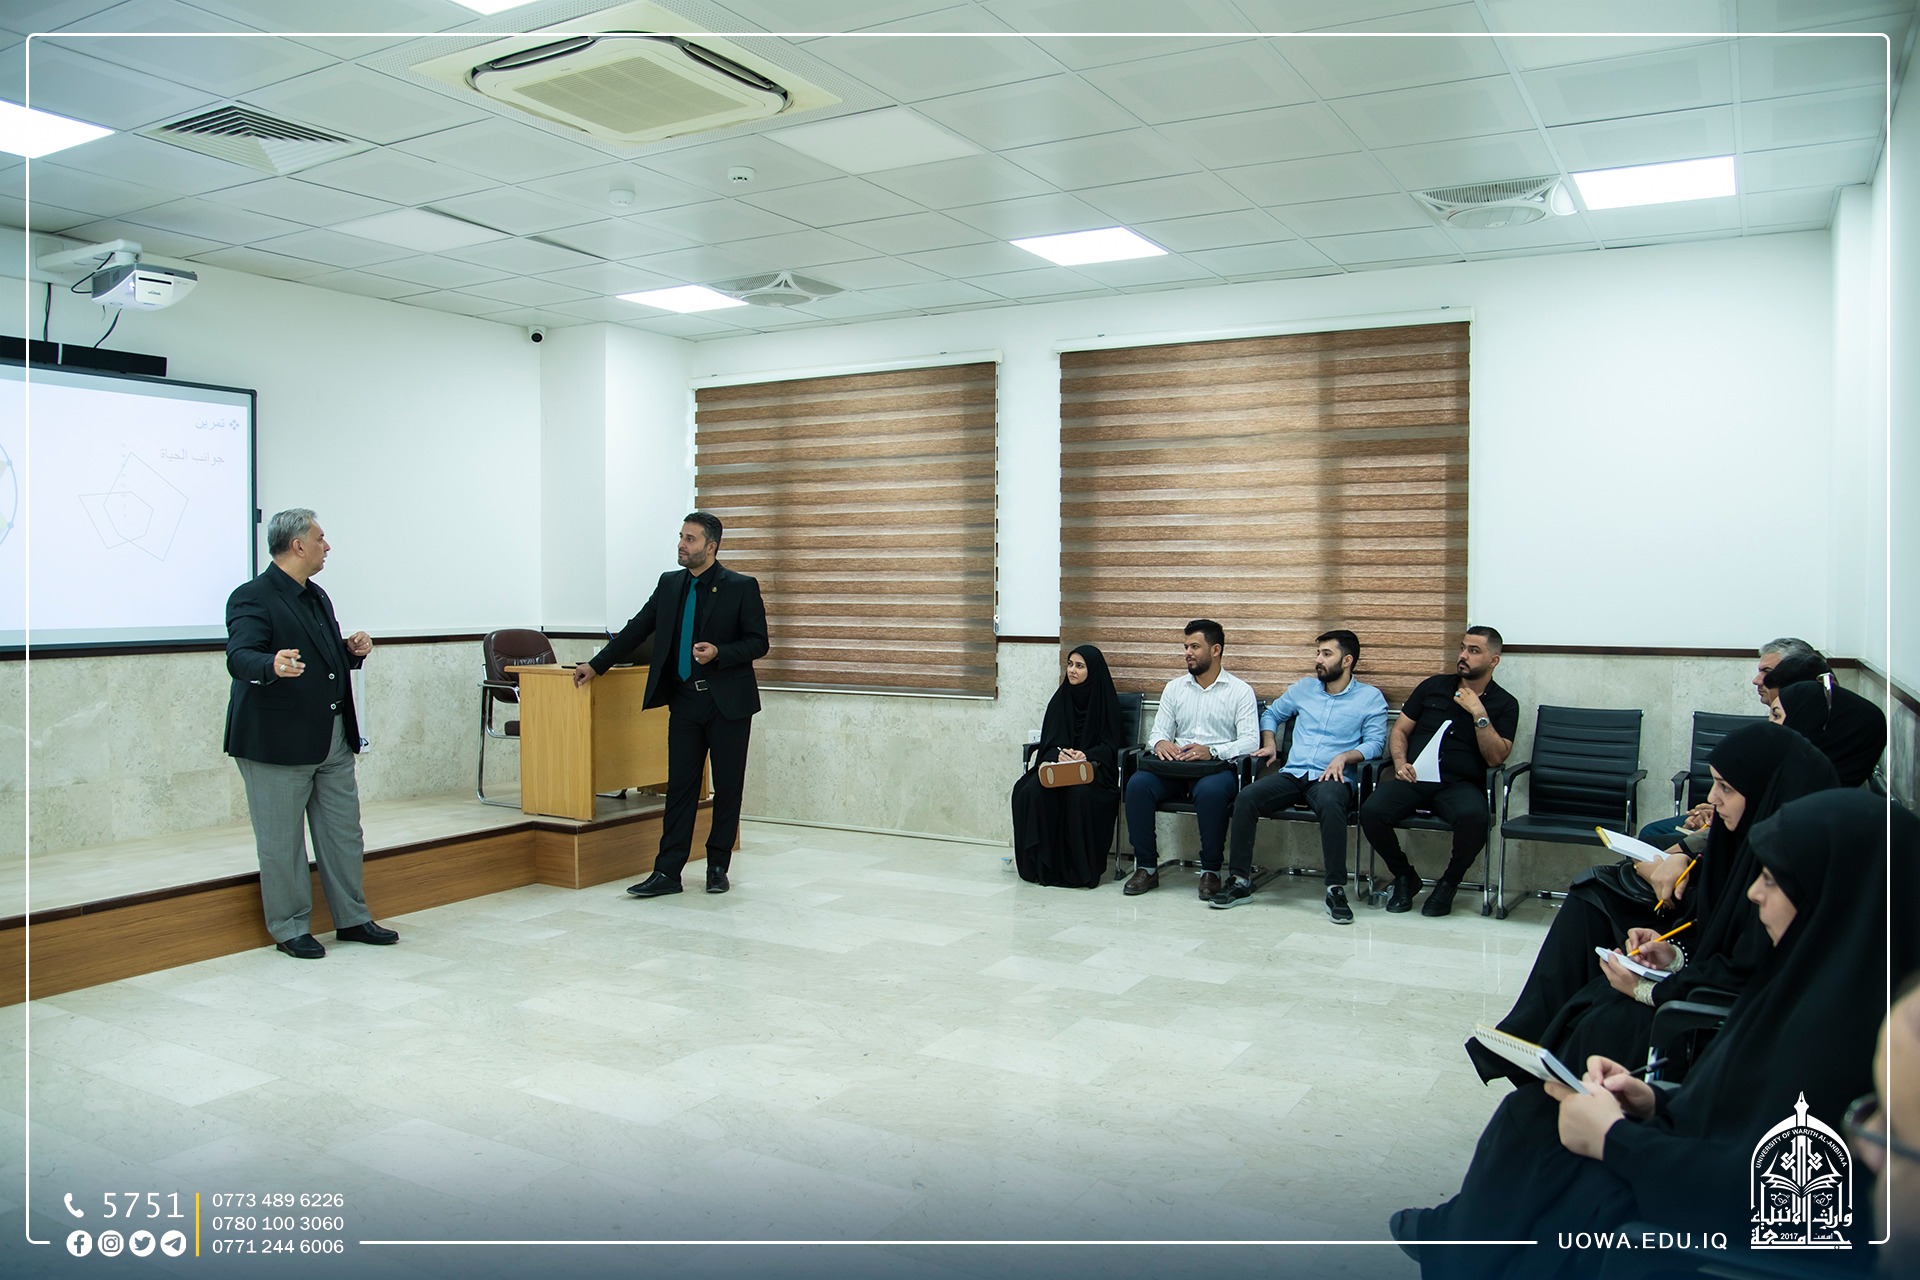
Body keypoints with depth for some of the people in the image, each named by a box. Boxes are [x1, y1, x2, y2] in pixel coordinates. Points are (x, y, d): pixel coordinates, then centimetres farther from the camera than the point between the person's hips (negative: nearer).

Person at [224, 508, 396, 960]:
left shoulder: (317, 597, 15)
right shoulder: (252, 598, -12)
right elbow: (239, 657, -25)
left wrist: (352, 650, 2)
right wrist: (273, 666, -45)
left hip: (333, 738, 9)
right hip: (278, 742, -8)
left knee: (345, 833, 14)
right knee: (281, 842, 3)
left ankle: (352, 918, 25)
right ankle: (291, 929, 15)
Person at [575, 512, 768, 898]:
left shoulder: (741, 587, -5)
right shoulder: (669, 583, 9)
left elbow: (758, 642, -5)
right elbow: (637, 629, 15)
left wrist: (719, 653, -20)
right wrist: (596, 665, 14)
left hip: (728, 702, -4)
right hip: (684, 700, 4)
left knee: (727, 787, 5)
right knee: (680, 786, 3)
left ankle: (718, 866, 18)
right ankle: (667, 872, 6)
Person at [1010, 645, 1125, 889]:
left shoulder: (1106, 700, 3)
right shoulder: (1060, 699, 12)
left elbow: (1110, 745, -1)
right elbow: (1049, 741, 6)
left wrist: (1086, 756, -22)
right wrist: (1060, 753, -19)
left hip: (1093, 768, -3)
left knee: (1081, 795, -38)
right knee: (1032, 791, -30)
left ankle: (1083, 868, -24)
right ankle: (1042, 864, -21)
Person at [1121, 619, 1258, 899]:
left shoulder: (1240, 691, 4)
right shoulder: (1174, 688, 18)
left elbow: (1250, 740, -7)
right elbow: (1158, 731, 12)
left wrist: (1212, 751, -25)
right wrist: (1160, 743, -14)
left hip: (1217, 768, -4)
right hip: (1174, 767, 4)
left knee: (1210, 791, -39)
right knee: (1138, 784, -26)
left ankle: (1211, 870, -21)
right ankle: (1146, 867, -16)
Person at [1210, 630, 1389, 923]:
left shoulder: (1371, 697, 8)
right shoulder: (1303, 689, 21)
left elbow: (1375, 742, -1)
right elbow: (1272, 713, 32)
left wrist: (1344, 757, -17)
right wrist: (1269, 742, 13)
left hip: (1333, 777, -4)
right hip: (1292, 774, 4)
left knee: (1331, 805, -41)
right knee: (1245, 798, -25)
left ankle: (1336, 889, -32)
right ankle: (1239, 880, -19)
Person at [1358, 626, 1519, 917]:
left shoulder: (1504, 704, 9)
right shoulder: (1434, 686, 15)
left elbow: (1495, 758, -3)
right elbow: (1400, 731, 17)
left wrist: (1479, 713, -10)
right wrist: (1400, 762, -2)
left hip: (1460, 784, -2)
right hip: (1414, 777, 2)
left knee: (1474, 817, -38)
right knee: (1371, 811, -28)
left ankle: (1449, 883, -8)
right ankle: (1404, 877, 0)